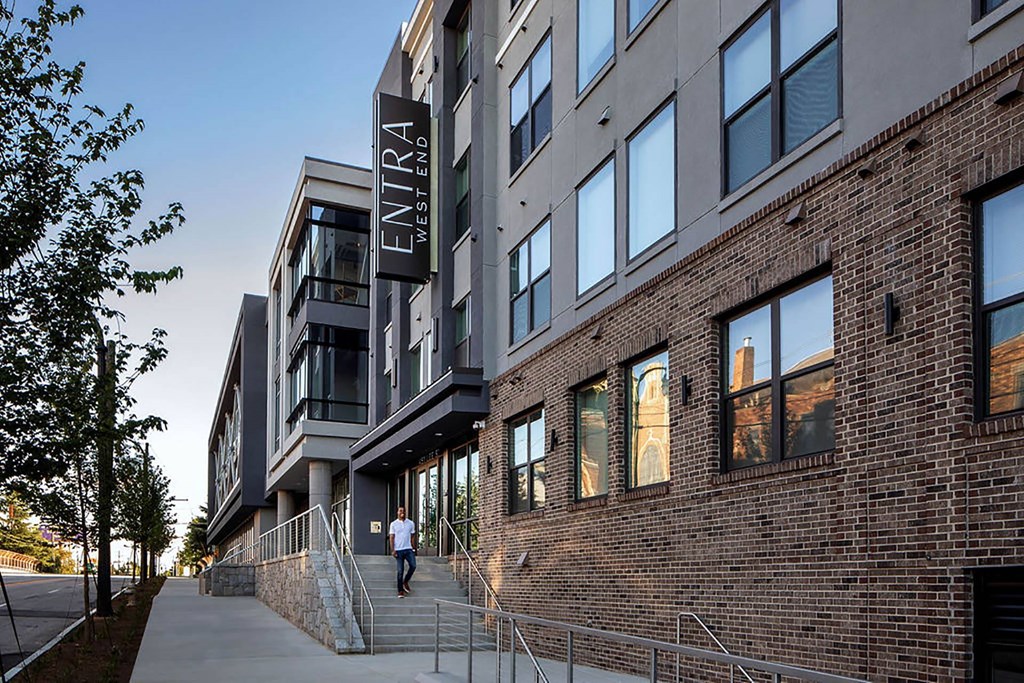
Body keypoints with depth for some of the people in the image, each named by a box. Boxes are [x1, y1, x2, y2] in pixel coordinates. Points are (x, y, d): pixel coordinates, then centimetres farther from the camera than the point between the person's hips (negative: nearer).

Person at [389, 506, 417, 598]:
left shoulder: (411, 523, 8)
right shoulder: (394, 524, 2)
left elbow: (413, 537, 12)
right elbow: (391, 537, 0)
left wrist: (413, 548, 6)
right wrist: (393, 550, -9)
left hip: (408, 549, 2)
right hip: (398, 550, -2)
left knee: (413, 566, -14)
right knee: (400, 570, -2)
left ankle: (405, 582, 10)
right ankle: (400, 591, 6)